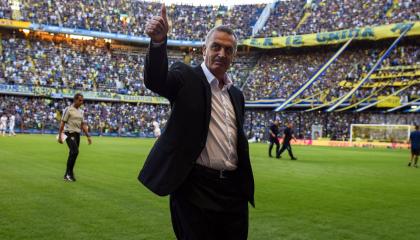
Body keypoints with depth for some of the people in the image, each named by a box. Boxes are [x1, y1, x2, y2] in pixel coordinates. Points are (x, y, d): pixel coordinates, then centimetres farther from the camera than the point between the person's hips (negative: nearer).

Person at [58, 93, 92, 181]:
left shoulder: (81, 111, 15)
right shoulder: (68, 109, -6)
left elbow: (83, 125, 18)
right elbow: (62, 123, -8)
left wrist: (88, 136, 11)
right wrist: (60, 135, -13)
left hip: (77, 134, 7)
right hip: (70, 134, -7)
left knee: (73, 154, 7)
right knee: (75, 152, -20)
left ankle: (67, 175, 15)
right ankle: (70, 173, -10)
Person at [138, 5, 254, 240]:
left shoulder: (236, 94, 16)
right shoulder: (187, 77, -2)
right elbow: (156, 80, -23)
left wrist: (245, 186, 17)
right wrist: (158, 42, -41)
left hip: (234, 190, 6)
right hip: (195, 187, -6)